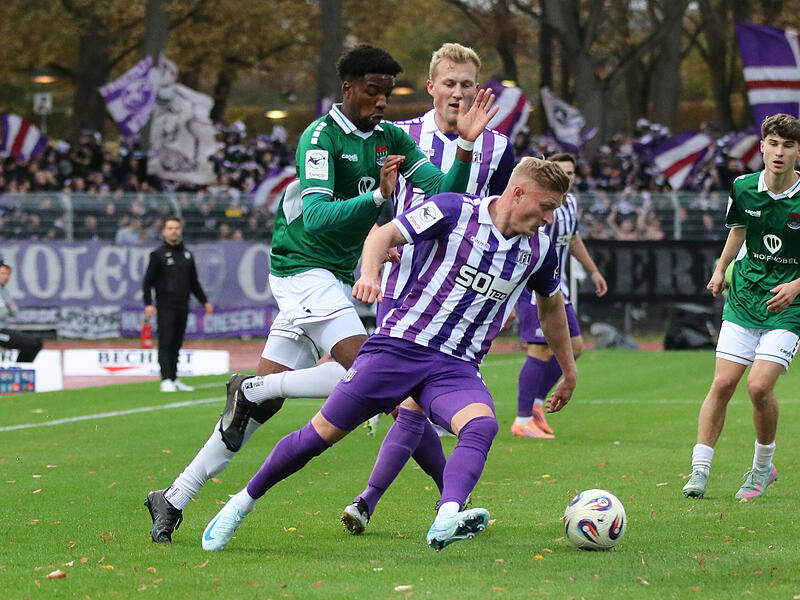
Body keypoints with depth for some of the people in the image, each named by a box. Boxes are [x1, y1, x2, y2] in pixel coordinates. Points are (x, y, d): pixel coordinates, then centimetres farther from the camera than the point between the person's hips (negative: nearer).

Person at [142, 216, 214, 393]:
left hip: (183, 306, 5)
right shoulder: (158, 254, 1)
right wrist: (148, 304, -13)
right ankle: (166, 380, -15)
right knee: (165, 344, -11)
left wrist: (205, 301, 17)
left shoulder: (187, 254, 16)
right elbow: (148, 281, -2)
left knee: (176, 344, 8)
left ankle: (174, 380, 12)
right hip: (165, 306, -5)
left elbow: (194, 282, 24)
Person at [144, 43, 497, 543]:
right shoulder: (322, 137, -14)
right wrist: (377, 196, -37)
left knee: (264, 400, 3)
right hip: (304, 271, -8)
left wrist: (466, 146, -14)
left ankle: (175, 499, 7)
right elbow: (316, 218, -25)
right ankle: (251, 388, -6)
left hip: (336, 280, 8)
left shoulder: (392, 139, 9)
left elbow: (445, 194, 2)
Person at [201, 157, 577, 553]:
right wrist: (370, 272, -29)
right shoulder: (457, 211, -8)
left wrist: (569, 371, 33)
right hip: (401, 344, -3)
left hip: (457, 368, 3)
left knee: (481, 426, -31)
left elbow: (552, 306, 25)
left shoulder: (539, 249, 6)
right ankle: (242, 503, 18)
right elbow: (385, 235, -8)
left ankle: (445, 522, -52)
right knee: (322, 433, -2)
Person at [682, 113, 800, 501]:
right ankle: (699, 470, 1)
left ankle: (763, 467, 8)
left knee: (759, 386, -15)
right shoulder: (744, 189, -1)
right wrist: (721, 269, 21)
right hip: (744, 298, 3)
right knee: (722, 383, -5)